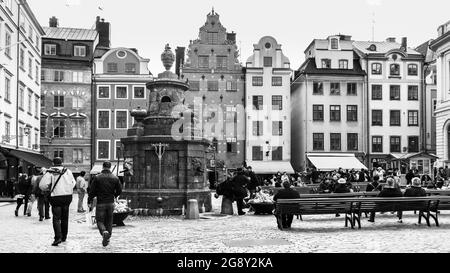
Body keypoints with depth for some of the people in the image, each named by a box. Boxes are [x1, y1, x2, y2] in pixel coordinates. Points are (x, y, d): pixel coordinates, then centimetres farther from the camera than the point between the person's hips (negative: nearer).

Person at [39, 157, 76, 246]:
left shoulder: (50, 172, -5)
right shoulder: (67, 171, 4)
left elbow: (42, 185, -11)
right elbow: (73, 183, 12)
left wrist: (49, 188, 8)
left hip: (56, 197, -3)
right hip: (67, 196, 3)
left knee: (56, 218, -1)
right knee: (65, 218, 15)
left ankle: (58, 237, -15)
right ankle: (64, 236, 23)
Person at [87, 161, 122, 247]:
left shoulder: (97, 177, -7)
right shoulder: (115, 178, 0)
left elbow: (92, 191, -6)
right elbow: (119, 191, 3)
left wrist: (89, 201, 6)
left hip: (100, 203, -3)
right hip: (111, 203, 3)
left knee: (100, 221, 6)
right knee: (109, 221, 14)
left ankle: (104, 232, -23)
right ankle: (107, 239, 17)